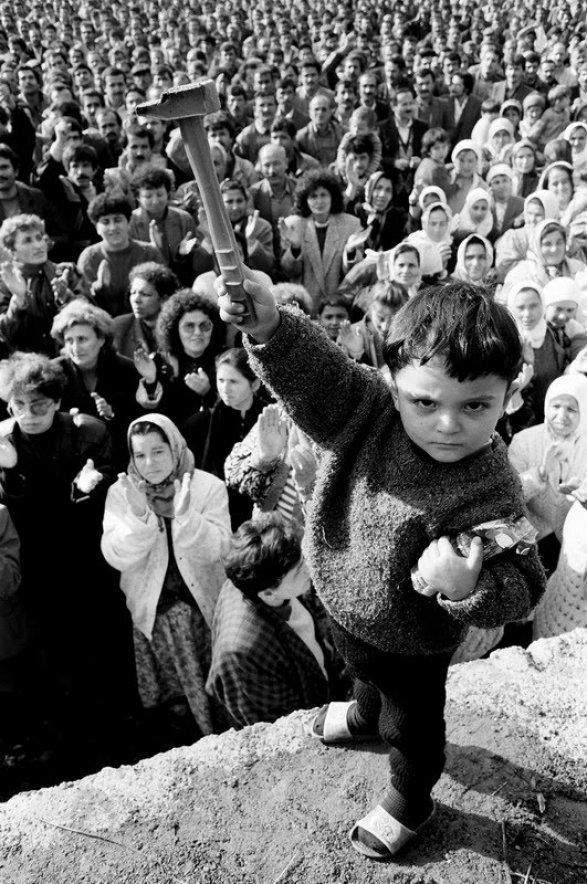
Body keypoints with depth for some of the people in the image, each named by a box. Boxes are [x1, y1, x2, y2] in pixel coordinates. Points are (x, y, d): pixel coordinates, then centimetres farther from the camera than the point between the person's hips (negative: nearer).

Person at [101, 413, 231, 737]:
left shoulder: (209, 487, -5)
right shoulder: (121, 493, -2)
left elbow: (215, 550, -12)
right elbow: (118, 558, -10)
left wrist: (184, 514, -27)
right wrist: (138, 515, -26)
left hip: (202, 597, -1)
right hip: (151, 602, 1)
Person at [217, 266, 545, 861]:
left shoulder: (490, 492, -34)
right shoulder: (369, 413, -24)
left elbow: (520, 589, -27)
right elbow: (314, 373, -33)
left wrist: (469, 588, -48)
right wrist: (267, 328, -53)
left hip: (410, 642, -5)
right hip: (345, 605, 5)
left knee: (412, 724, 25)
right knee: (366, 674, 39)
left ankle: (409, 803, 58)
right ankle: (365, 715, 75)